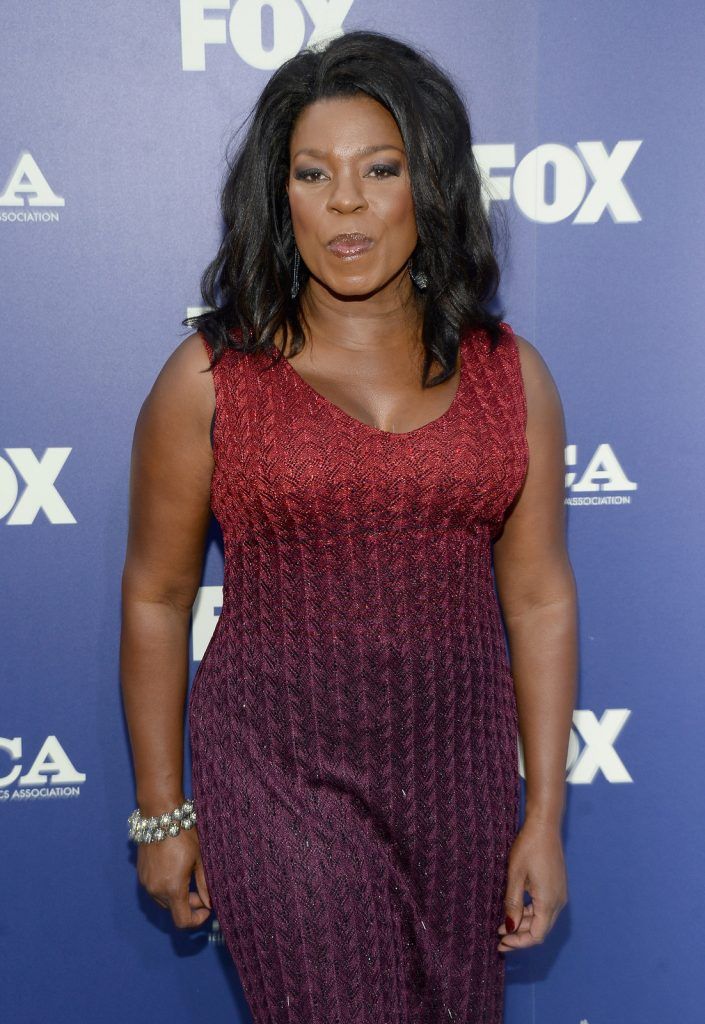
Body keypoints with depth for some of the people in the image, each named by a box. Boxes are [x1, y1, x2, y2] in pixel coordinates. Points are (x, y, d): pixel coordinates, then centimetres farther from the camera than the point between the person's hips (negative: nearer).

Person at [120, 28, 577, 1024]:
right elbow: (155, 598, 0)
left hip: (458, 779, 3)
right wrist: (161, 812, 3)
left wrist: (545, 818, 2)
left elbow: (540, 599, 2)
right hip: (281, 776, -3)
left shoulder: (509, 373, 1)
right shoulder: (211, 378, -6)